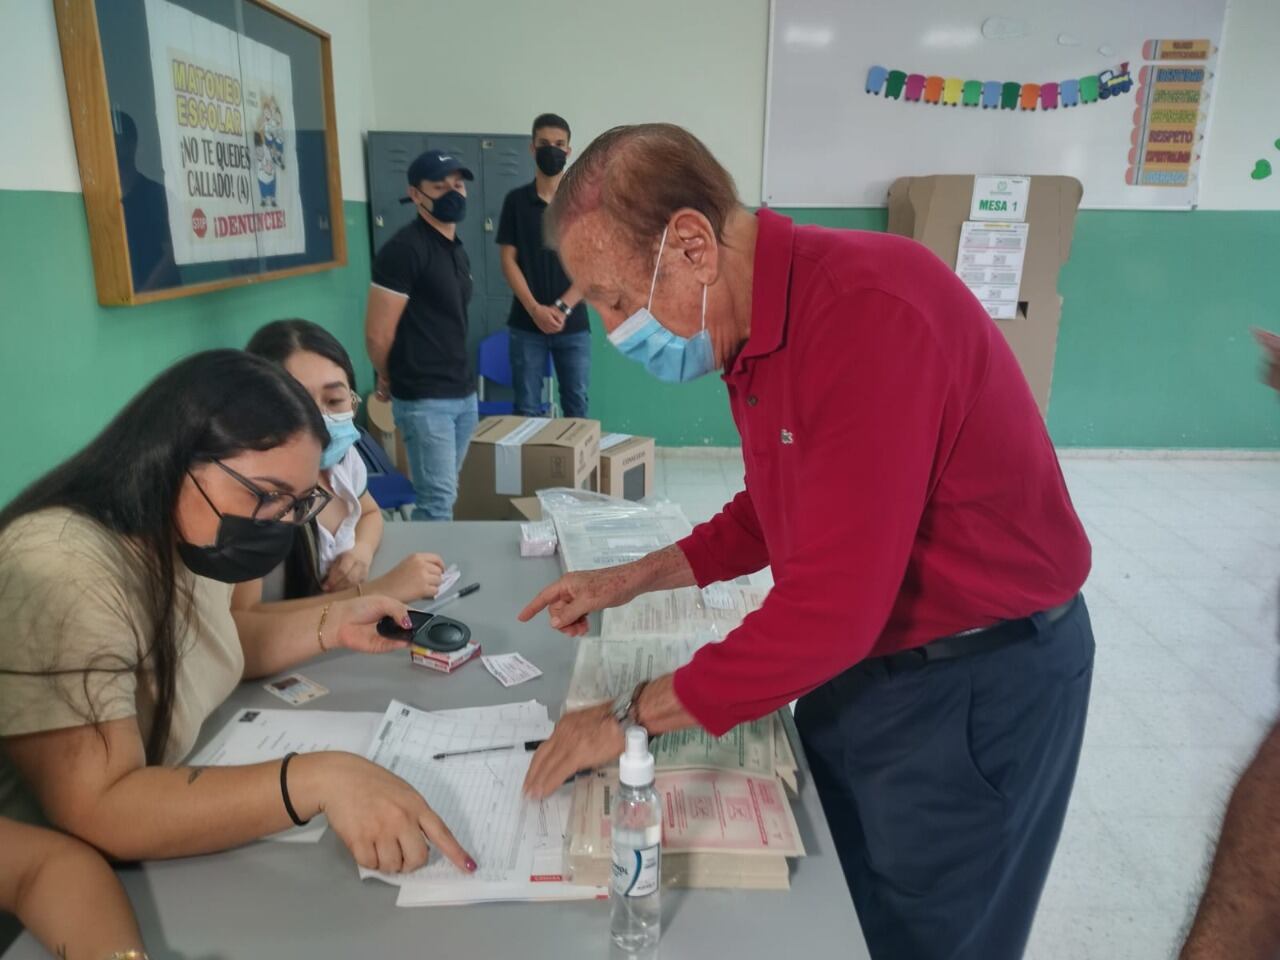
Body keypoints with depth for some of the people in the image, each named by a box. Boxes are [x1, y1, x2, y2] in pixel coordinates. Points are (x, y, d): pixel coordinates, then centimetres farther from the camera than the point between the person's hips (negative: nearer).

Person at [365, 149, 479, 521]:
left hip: (464, 392, 8)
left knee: (442, 493, 14)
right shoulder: (404, 249, -14)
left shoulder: (457, 250, 14)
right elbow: (377, 333, -14)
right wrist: (393, 379, 3)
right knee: (438, 500, -6)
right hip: (424, 399, -8)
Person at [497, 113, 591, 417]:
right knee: (527, 408, 4)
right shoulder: (516, 200, 4)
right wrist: (535, 309, -12)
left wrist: (562, 308, -12)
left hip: (573, 324, 0)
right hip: (526, 323, 0)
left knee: (576, 406, 5)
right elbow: (508, 260, 1)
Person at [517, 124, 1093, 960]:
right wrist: (635, 578, 6)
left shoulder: (869, 310, -29)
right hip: (855, 665, 8)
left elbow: (833, 604, -31)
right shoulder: (755, 330, 1)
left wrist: (634, 715, -20)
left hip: (979, 685, -7)